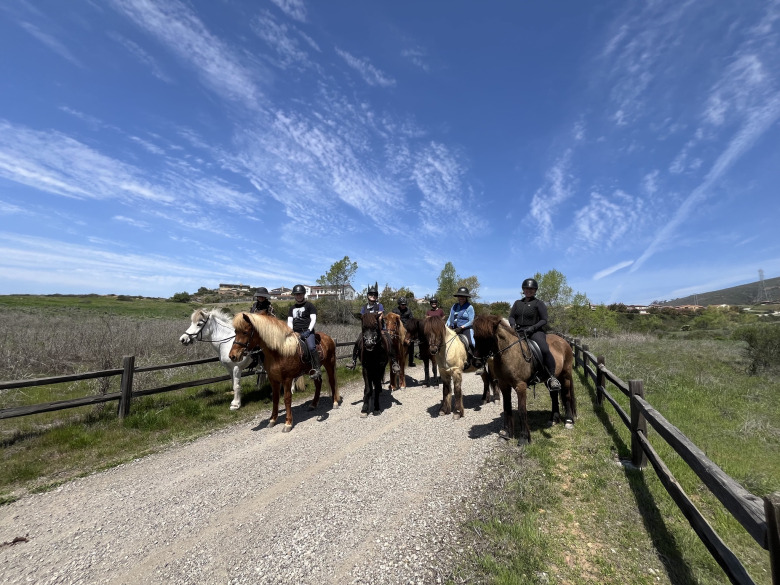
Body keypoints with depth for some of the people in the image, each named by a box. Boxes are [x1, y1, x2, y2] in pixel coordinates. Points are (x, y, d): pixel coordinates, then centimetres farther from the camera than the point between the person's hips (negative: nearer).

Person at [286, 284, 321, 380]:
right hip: (295, 333, 5)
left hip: (307, 332, -5)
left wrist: (308, 331, -16)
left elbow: (313, 320, -2)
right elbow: (289, 321, 15)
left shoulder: (309, 306, 8)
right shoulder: (292, 308, 24)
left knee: (311, 347, -29)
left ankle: (316, 369, -26)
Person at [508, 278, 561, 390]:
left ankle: (552, 378, -15)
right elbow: (511, 317, 14)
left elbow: (544, 320, -2)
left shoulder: (539, 303, 4)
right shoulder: (517, 303, 18)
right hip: (518, 331, 5)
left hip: (535, 331, -5)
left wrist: (532, 328, -17)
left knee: (544, 350, -29)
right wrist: (513, 324, -9)